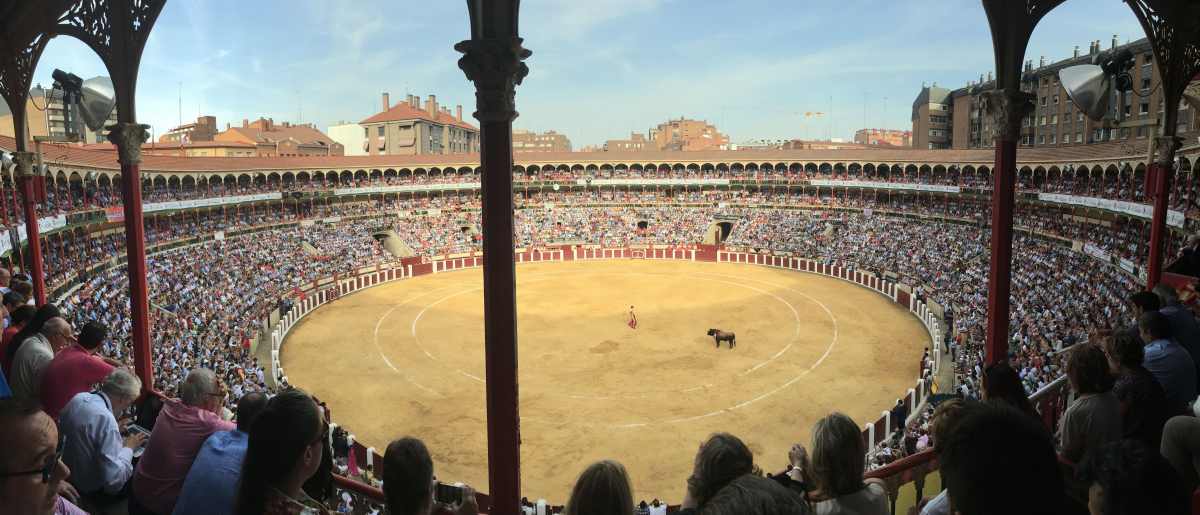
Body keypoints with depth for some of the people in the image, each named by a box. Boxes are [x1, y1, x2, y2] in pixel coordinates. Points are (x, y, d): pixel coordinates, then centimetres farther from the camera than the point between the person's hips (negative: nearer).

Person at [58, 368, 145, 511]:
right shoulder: (106, 419, -32)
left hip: (69, 476, 8)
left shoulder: (77, 397, -8)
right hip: (93, 493, -8)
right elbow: (113, 482, -32)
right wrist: (129, 447, -19)